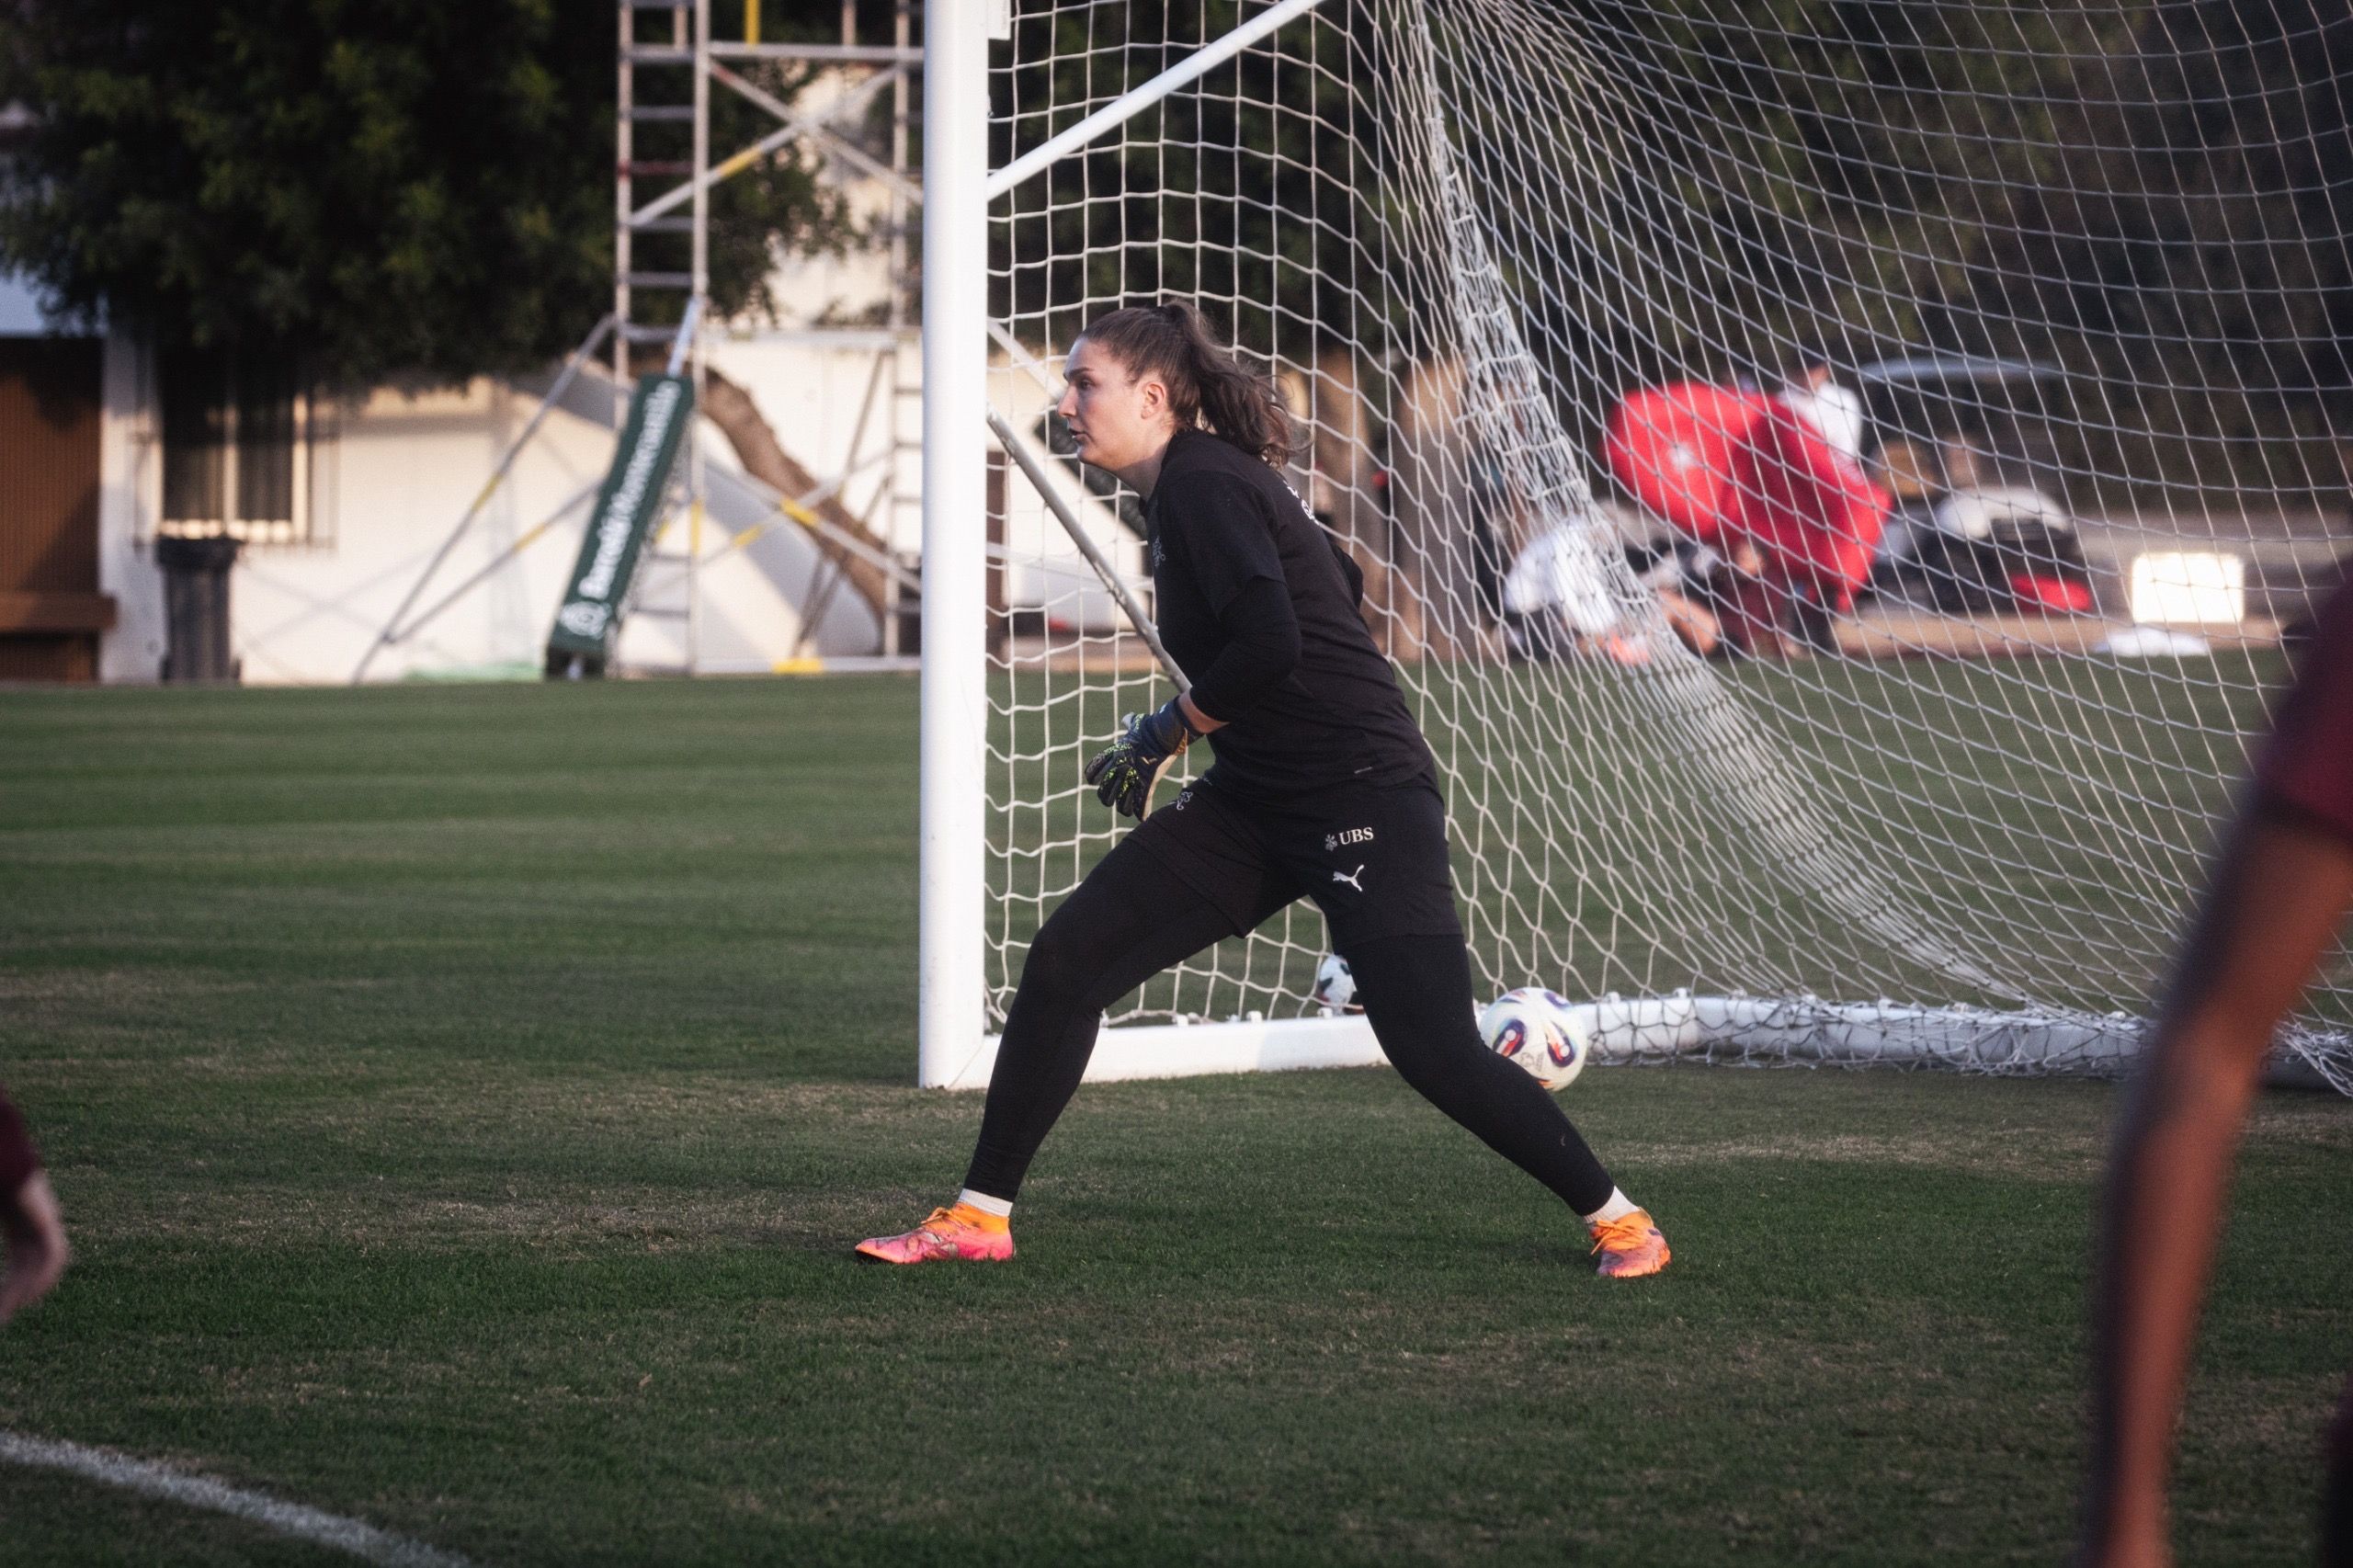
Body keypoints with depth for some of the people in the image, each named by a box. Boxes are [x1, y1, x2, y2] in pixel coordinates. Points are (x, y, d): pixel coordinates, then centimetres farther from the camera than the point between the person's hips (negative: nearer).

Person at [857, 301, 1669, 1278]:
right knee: (1065, 960, 0)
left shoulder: (1203, 487, -15)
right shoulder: (1187, 487, 12)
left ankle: (1617, 1218, 7)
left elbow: (1269, 647, -27)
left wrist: (1165, 731, -12)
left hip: (1364, 799, -10)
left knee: (1435, 1053, -11)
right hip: (1258, 800, 10)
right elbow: (1335, 581, 23)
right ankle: (979, 1218, 7)